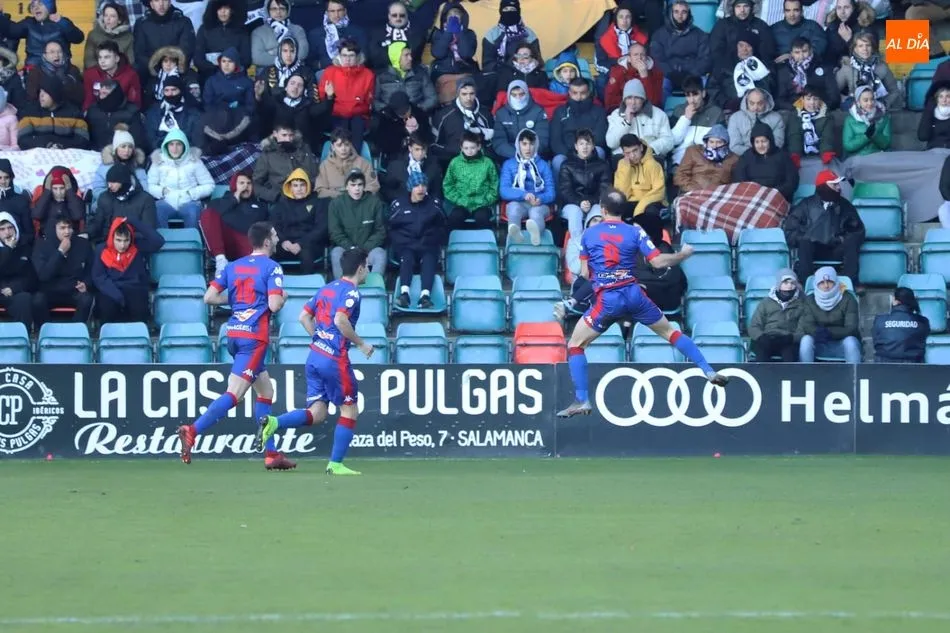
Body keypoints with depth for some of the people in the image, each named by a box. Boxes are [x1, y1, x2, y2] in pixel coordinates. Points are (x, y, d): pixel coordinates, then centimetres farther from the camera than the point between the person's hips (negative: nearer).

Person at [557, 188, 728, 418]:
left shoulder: (588, 234, 6)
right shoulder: (635, 232, 4)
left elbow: (584, 274, 10)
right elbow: (658, 261, -1)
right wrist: (683, 254, 15)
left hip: (607, 301, -2)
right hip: (634, 295, 2)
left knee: (574, 346, 10)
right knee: (670, 332, 20)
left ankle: (581, 401, -1)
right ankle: (710, 373, 16)